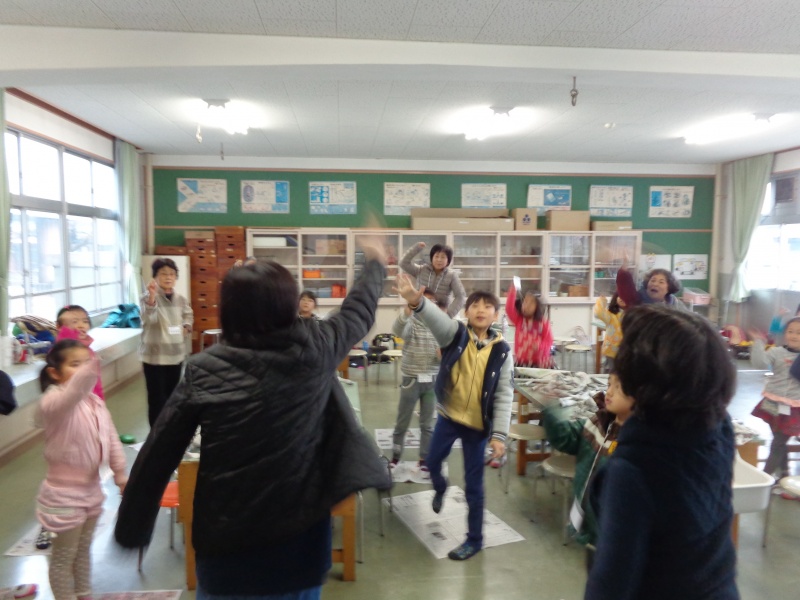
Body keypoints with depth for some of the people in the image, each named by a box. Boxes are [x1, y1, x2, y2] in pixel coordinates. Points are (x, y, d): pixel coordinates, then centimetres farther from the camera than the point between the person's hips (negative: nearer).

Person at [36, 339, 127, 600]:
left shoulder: (95, 402, 2)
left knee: (83, 549, 24)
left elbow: (111, 439, 8)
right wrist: (88, 369, -68)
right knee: (64, 556, 10)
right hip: (64, 494, -8)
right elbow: (72, 394, -49)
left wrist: (121, 474, 8)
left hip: (91, 488, 8)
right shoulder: (53, 402, -23)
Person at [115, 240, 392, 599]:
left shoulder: (204, 371, -9)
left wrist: (131, 530, 9)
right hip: (298, 536, 0)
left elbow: (156, 456, -4)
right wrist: (375, 262, 26)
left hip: (224, 539, 0)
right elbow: (358, 311, 8)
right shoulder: (314, 351, -10)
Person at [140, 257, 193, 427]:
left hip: (176, 354, 5)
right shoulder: (148, 297, -11)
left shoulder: (180, 299, 4)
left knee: (172, 395, 15)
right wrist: (152, 295, -45)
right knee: (157, 398, -4)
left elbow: (188, 315, 24)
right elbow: (149, 318, -31)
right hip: (154, 355, -5)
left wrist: (186, 328, 4)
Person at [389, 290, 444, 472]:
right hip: (411, 380, -2)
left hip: (432, 381, 2)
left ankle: (424, 459, 23)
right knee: (402, 422, 10)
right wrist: (406, 313, -52)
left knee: (427, 423, 11)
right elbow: (398, 330, -31)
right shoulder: (411, 322, -7)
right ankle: (395, 456, 26)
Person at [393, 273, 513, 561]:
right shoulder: (456, 334, -12)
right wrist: (417, 300, -57)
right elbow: (438, 320, -36)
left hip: (479, 425, -1)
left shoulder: (501, 351, -11)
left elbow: (504, 396, -8)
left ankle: (474, 539, 27)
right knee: (432, 462, 18)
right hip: (448, 417, 2)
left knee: (473, 484, 7)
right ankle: (440, 488, 55)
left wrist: (499, 434, -14)